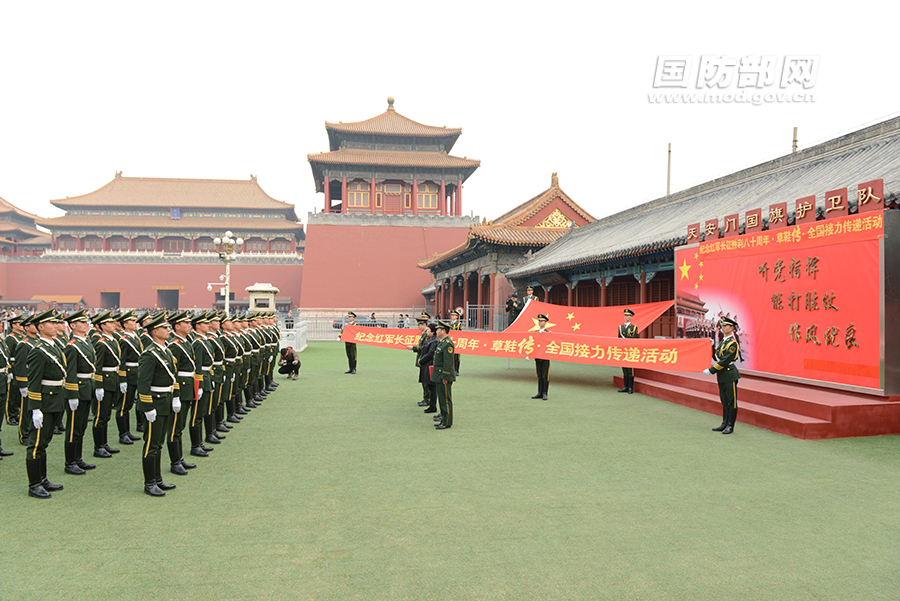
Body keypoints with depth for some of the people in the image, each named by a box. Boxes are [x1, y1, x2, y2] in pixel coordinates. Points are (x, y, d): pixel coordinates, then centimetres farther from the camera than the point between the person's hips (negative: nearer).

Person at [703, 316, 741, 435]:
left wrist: (711, 370, -17)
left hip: (730, 375, -9)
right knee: (724, 401, 14)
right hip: (722, 375, 9)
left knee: (731, 401, 0)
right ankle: (725, 424, 21)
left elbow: (725, 361, -19)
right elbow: (717, 356, 17)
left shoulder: (733, 343, -15)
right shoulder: (723, 341, 13)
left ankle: (730, 426, 6)